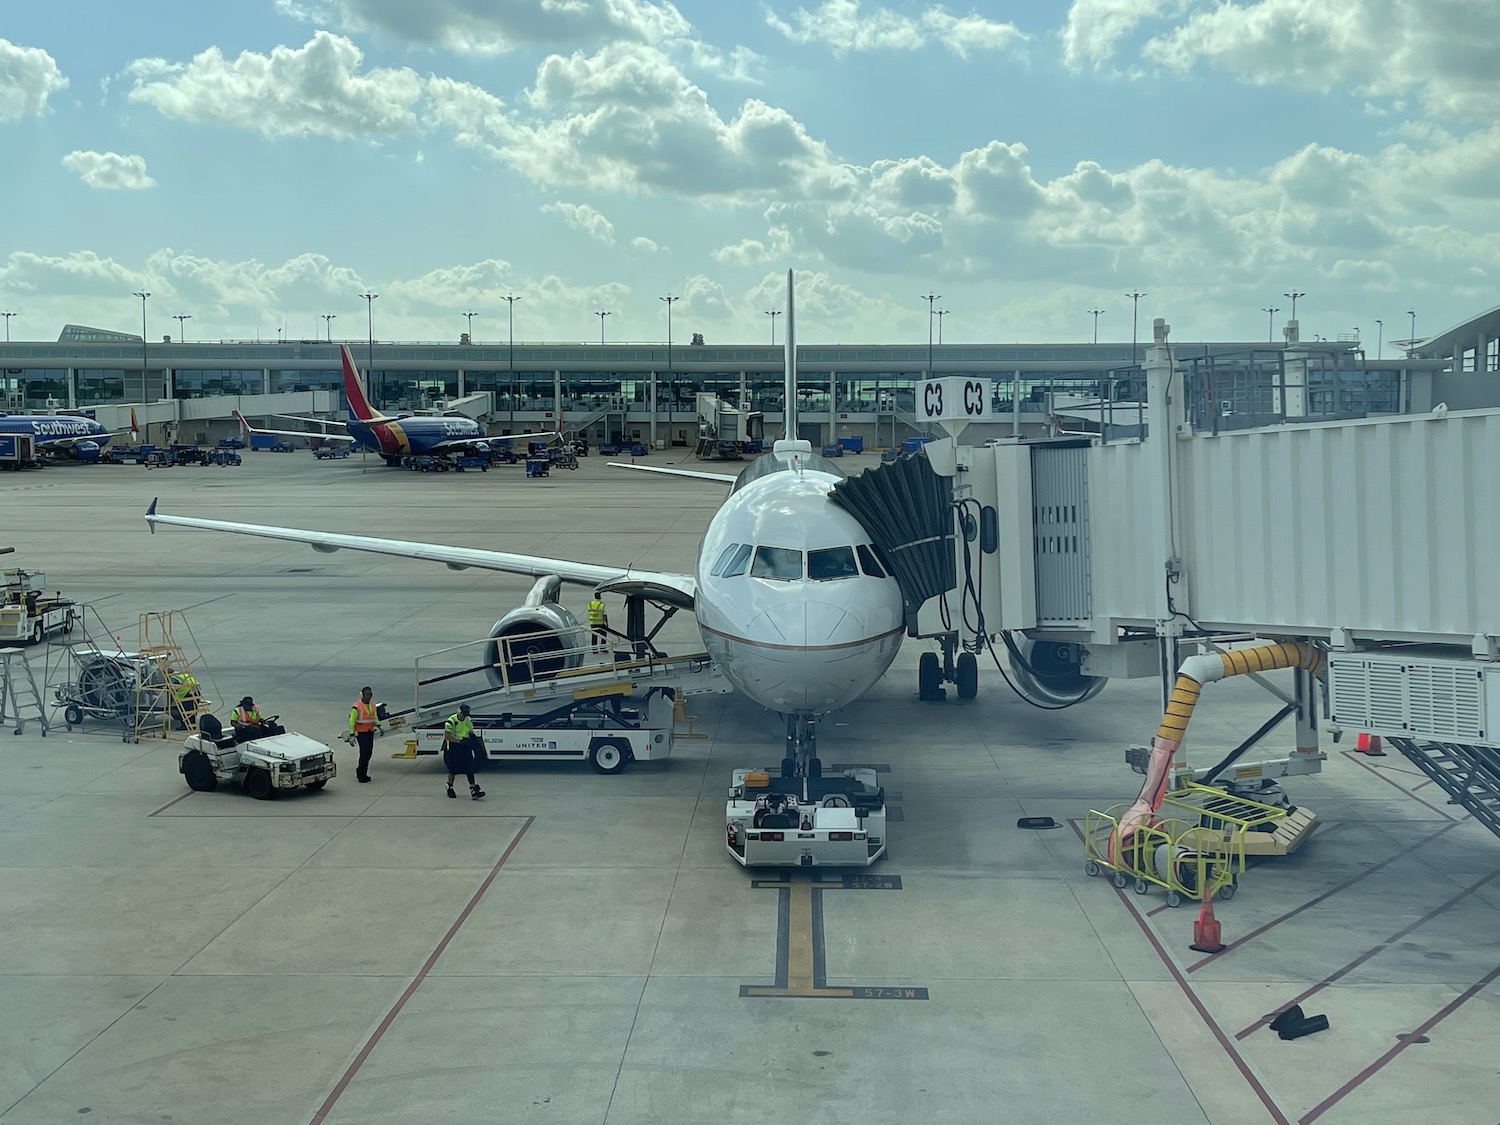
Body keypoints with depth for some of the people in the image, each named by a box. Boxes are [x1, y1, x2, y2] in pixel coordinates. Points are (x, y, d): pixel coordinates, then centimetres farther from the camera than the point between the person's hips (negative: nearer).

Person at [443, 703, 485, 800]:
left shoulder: (468, 720, 3)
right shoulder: (451, 721, -17)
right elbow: (447, 737, -21)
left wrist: (473, 737, -1)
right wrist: (460, 741, -27)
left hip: (465, 746, 4)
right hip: (453, 746, -4)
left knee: (469, 768, -4)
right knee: (453, 769, 1)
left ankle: (474, 789, -7)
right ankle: (449, 788, 22)